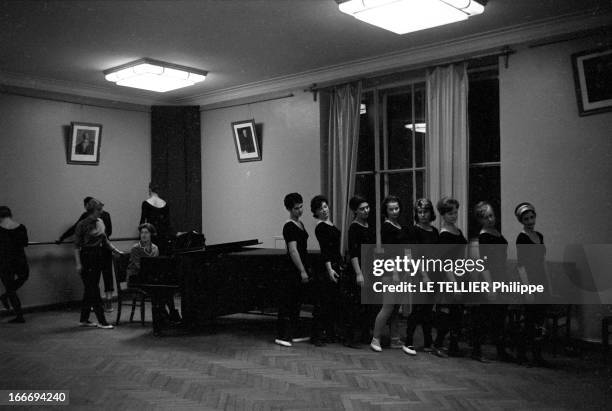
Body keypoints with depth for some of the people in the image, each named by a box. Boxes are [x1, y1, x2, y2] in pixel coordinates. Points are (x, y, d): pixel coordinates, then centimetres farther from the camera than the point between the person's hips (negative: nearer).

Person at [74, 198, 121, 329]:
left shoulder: (100, 222, 9)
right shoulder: (82, 225, -11)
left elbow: (105, 240, 19)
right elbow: (76, 246, -10)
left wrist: (116, 251, 13)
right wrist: (78, 263, -16)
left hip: (98, 257, 7)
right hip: (87, 258, -7)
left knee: (90, 289, 11)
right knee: (93, 290, -5)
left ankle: (84, 319, 20)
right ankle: (101, 321, -4)